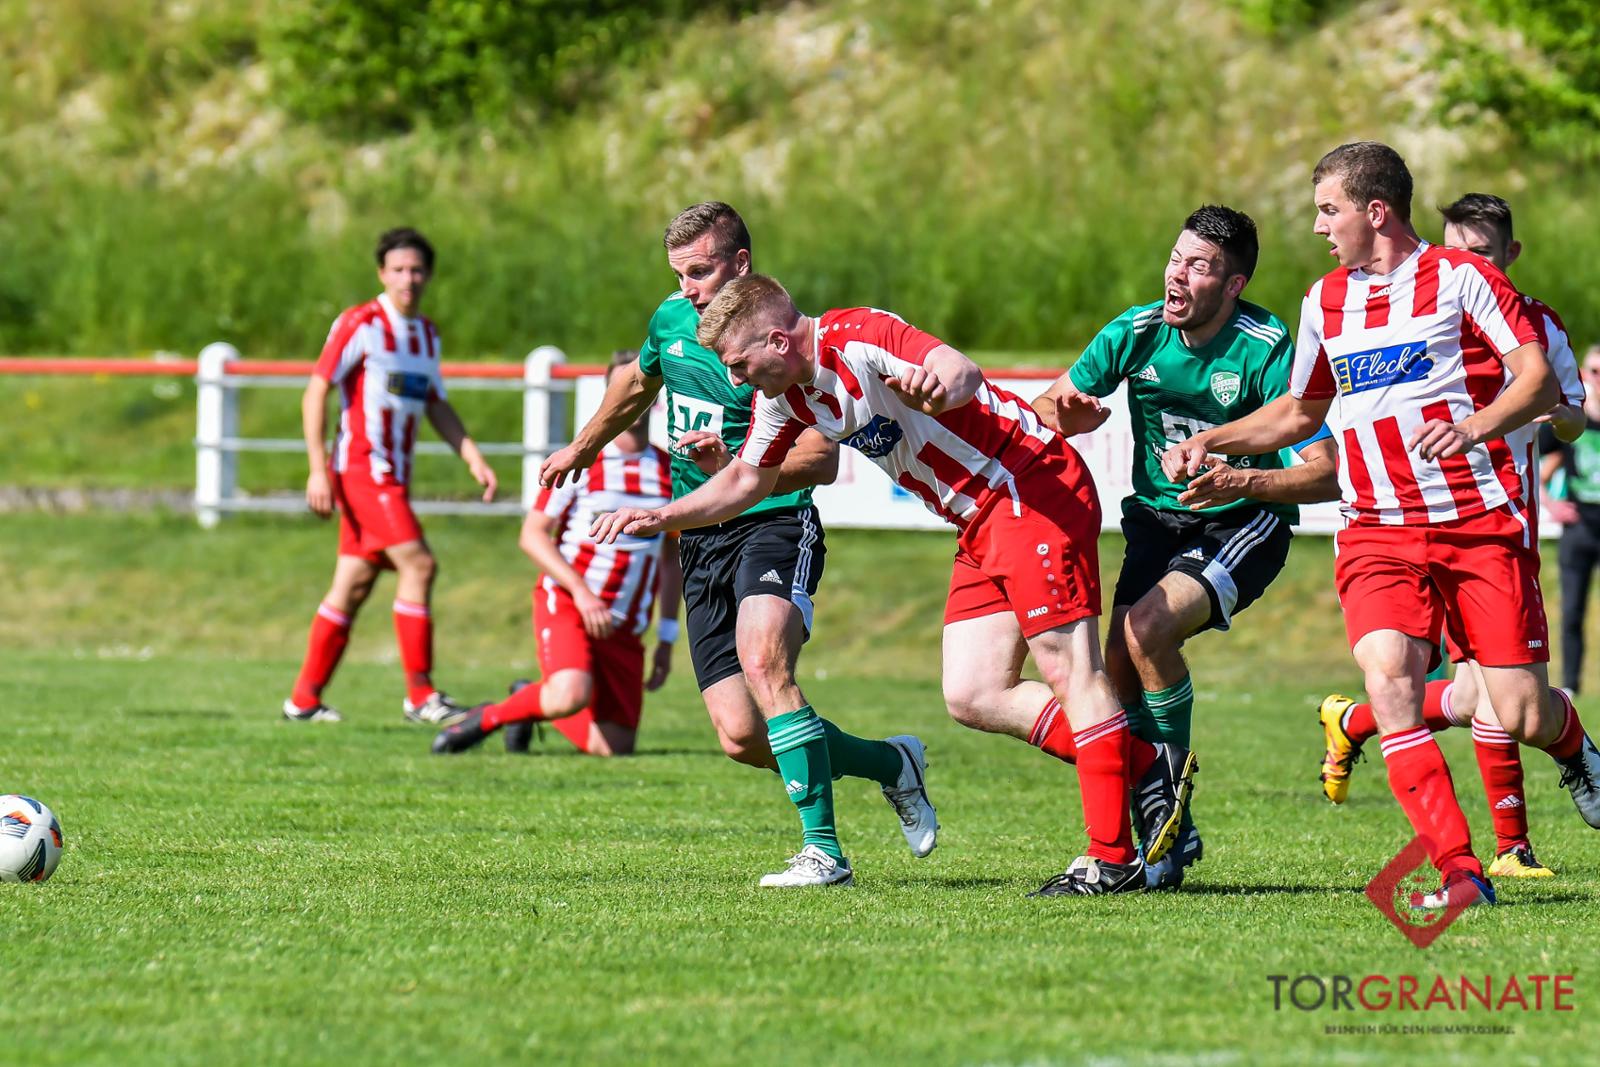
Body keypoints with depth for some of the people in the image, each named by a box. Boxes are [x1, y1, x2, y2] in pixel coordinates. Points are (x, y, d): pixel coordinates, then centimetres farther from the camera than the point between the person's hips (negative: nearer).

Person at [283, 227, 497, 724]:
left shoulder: (427, 335, 15)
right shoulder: (360, 324, -9)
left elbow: (437, 406, 23)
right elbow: (315, 393, -10)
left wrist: (474, 460, 11)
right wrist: (318, 469, -17)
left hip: (395, 476, 8)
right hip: (362, 469, -8)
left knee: (353, 585, 8)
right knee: (417, 565, -16)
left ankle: (305, 699, 13)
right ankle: (420, 695, -14)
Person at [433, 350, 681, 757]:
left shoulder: (670, 472, 8)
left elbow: (672, 557, 17)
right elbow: (532, 534, -6)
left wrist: (667, 637, 12)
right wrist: (580, 590, -18)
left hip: (624, 628, 5)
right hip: (564, 604, -5)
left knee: (614, 748, -2)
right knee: (573, 695, -34)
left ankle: (533, 702, 28)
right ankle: (487, 718, -6)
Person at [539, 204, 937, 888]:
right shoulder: (672, 319, 8)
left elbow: (823, 459, -17)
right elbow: (638, 383, 31)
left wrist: (736, 462, -30)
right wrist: (583, 448, 43)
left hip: (776, 524, -6)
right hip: (702, 542, 6)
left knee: (762, 659, -33)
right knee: (741, 736, -4)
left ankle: (823, 851, -30)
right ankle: (891, 763, 20)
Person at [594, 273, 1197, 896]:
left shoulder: (860, 339, -20)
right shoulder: (783, 393, 8)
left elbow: (961, 371, -38)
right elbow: (747, 481, 24)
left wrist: (941, 384, -60)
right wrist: (658, 518, 17)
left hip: (1034, 488, -10)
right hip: (980, 521, 10)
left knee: (1068, 668, -13)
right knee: (972, 698, 1)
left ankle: (1112, 857, -14)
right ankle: (1146, 768, 5)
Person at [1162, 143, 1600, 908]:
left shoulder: (1460, 277, 0)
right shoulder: (1324, 301, 17)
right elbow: (1300, 412, 32)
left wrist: (1476, 425, -25)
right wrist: (1212, 442, 18)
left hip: (1480, 522, -4)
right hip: (1378, 533, 4)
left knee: (1521, 716, -7)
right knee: (1386, 672, -23)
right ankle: (1458, 873, -23)